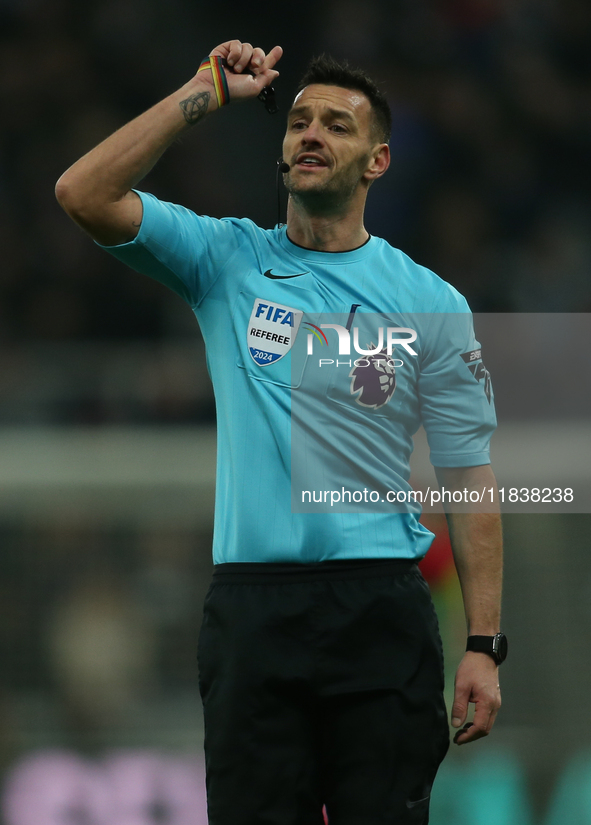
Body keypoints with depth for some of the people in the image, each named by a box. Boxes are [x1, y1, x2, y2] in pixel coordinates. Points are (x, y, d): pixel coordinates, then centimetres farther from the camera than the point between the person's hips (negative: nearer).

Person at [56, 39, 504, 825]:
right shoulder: (226, 260, 8)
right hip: (252, 604, 1)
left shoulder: (431, 304, 5)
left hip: (380, 610, -1)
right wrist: (207, 93, -4)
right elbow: (85, 194, -5)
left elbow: (470, 478, 4)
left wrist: (484, 647, -4)